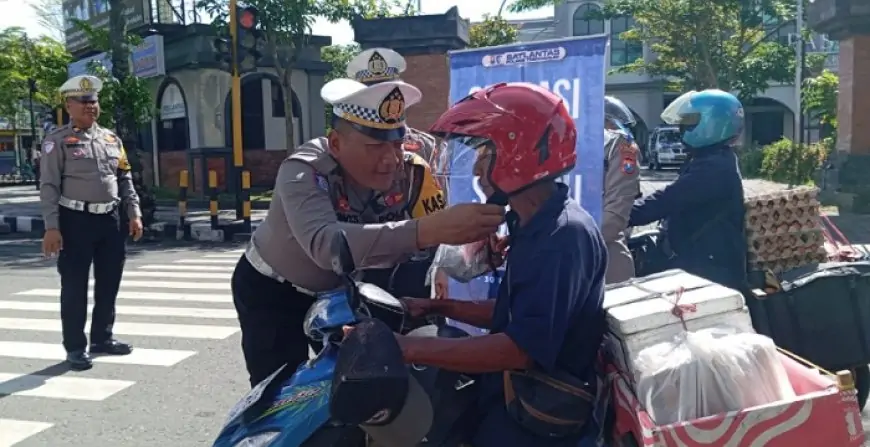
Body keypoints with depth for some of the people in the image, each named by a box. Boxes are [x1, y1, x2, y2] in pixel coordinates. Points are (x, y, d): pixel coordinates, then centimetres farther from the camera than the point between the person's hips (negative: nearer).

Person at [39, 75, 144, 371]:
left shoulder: (111, 138, 13)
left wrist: (134, 214, 8)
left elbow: (125, 179, 16)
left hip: (111, 219, 6)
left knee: (109, 284, 13)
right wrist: (52, 227, -15)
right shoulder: (58, 141, -4)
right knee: (75, 287, 1)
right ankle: (75, 347, 12)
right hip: (76, 221, -5)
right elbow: (49, 186, -8)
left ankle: (102, 338, 28)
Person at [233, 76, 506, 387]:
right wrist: (427, 230, -65)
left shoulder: (411, 173, -20)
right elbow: (324, 244, -54)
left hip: (341, 291, 4)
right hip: (273, 292, -4)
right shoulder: (303, 172, -34)